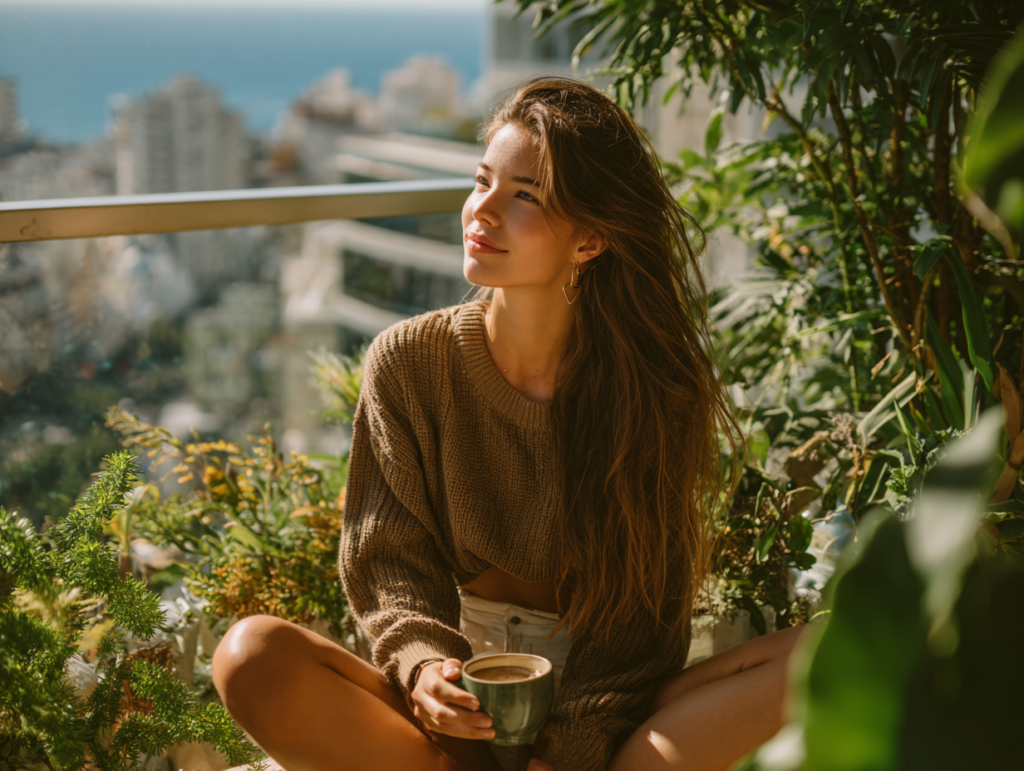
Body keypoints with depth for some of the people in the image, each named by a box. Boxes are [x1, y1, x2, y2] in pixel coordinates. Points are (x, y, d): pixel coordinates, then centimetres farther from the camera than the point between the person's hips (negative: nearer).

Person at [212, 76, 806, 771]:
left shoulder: (656, 384, -6)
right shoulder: (408, 362, -3)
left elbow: (648, 607, -5)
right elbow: (391, 560, -1)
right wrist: (425, 665, -22)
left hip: (610, 714, 1)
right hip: (458, 710, 0)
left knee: (812, 658, -26)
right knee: (254, 657, -26)